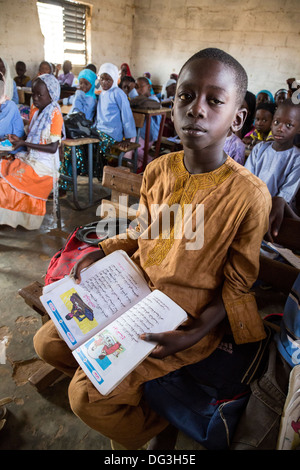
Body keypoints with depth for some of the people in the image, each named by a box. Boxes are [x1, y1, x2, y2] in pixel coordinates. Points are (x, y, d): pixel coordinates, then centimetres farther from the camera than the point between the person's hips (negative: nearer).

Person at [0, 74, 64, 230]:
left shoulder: (55, 114, -13)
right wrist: (19, 140, -4)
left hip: (44, 164, -7)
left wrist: (25, 143, -17)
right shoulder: (34, 109, 9)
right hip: (30, 158, 7)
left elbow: (53, 148, -17)